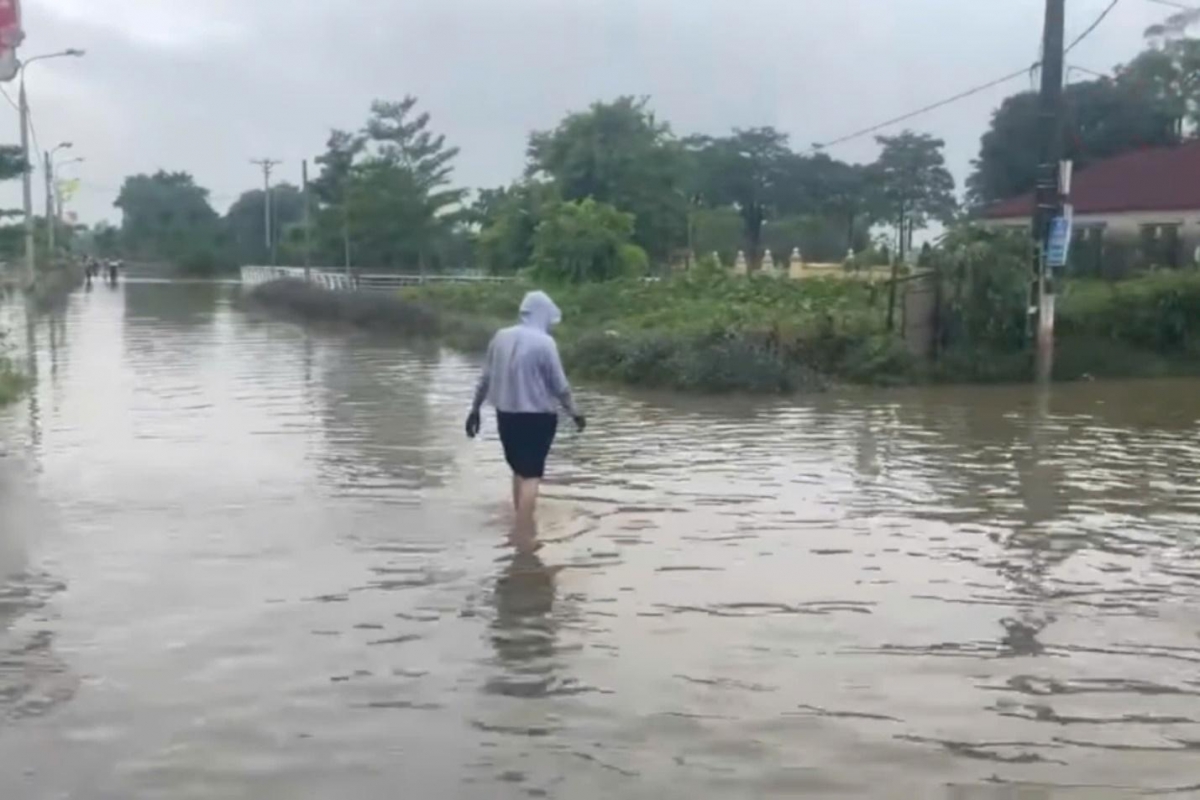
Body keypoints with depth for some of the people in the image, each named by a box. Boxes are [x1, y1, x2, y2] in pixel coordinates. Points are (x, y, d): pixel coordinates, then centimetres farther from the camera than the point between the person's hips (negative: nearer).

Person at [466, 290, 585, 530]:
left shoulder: (500, 337, 3)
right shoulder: (544, 343, -14)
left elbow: (485, 377, 9)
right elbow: (560, 386, -10)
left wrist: (475, 409, 18)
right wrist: (575, 413, 4)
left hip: (506, 414, 6)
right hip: (537, 416, -6)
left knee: (519, 470, 20)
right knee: (531, 475, -3)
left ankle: (521, 526, 31)